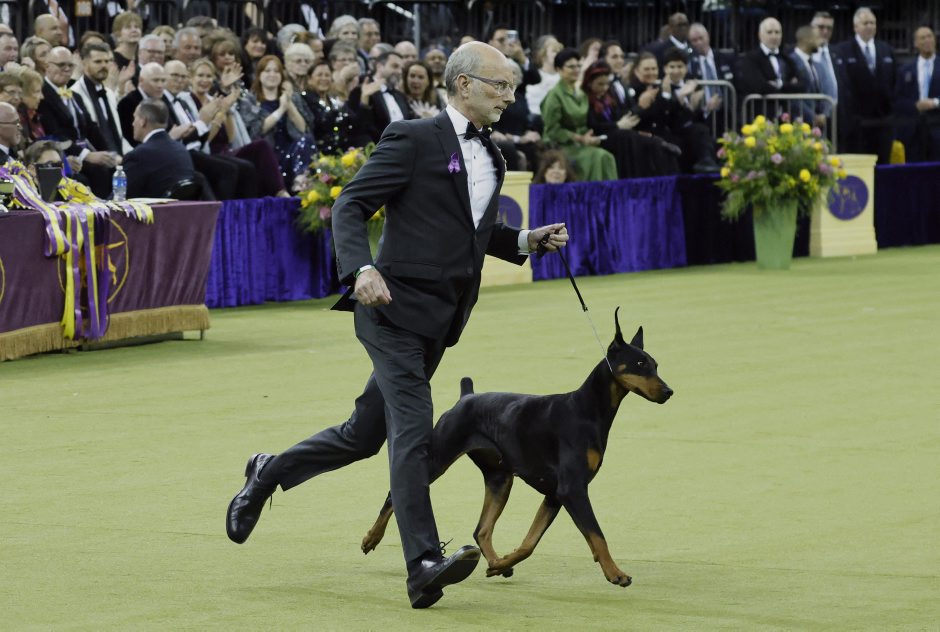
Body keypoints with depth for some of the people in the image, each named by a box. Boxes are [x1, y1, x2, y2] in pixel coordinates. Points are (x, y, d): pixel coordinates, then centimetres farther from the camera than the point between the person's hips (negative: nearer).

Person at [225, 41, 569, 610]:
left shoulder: (490, 159, 16)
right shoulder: (414, 140, -8)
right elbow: (351, 207, -11)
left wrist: (527, 241, 11)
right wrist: (361, 269, -27)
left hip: (441, 322, 8)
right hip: (396, 307, -8)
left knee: (365, 434, 14)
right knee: (413, 430, -16)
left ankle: (270, 473, 36)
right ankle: (424, 567, -19)